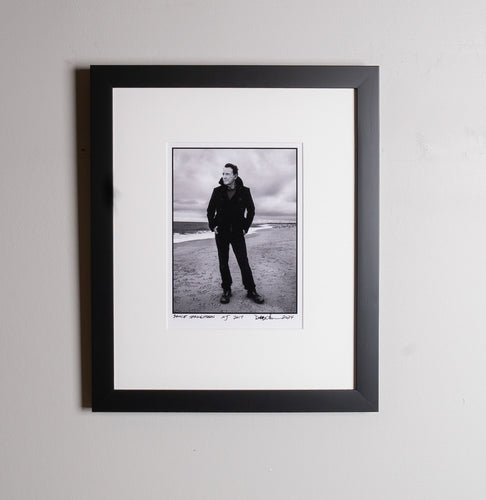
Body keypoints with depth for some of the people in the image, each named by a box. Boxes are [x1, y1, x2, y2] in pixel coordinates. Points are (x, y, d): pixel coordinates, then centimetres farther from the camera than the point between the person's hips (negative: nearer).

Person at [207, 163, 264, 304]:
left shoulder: (244, 191, -3)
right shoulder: (218, 191, 0)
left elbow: (251, 210, 8)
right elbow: (210, 210, 12)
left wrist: (245, 227, 2)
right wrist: (213, 226, 4)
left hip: (237, 233, -1)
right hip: (221, 233, 1)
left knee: (244, 262, -4)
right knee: (223, 263, 5)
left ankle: (251, 291, 5)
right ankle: (226, 290, 15)